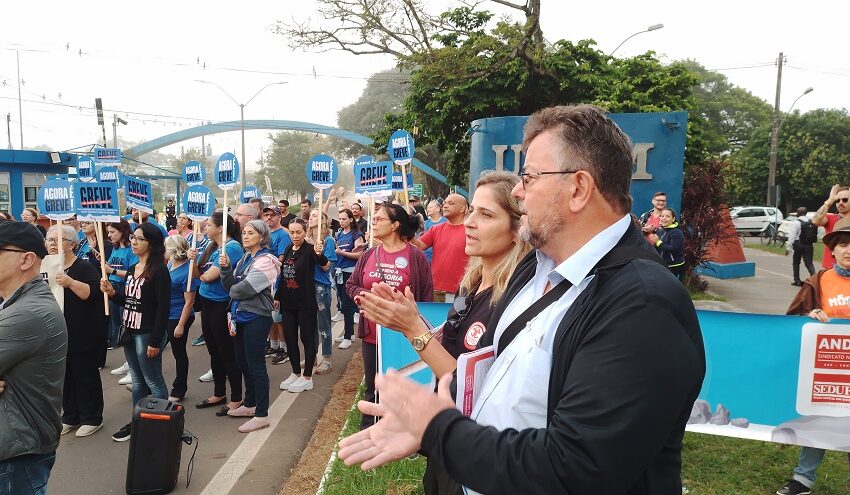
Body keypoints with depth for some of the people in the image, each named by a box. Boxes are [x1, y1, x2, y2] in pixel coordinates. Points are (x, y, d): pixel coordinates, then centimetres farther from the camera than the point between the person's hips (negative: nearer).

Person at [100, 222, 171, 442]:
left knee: (153, 382, 2)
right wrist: (112, 293, -3)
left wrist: (156, 341, -19)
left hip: (148, 334, -8)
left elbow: (163, 308, -18)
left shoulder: (159, 271, -15)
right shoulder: (132, 269, 11)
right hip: (130, 332, 8)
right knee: (138, 382, 17)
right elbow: (128, 302, 17)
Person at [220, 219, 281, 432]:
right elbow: (231, 285, 9)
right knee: (244, 362, 17)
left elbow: (244, 288, -21)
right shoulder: (245, 258, 12)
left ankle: (261, 415, 5)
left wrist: (233, 291, -1)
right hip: (241, 316, 9)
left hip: (256, 318, -9)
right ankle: (249, 404, 33)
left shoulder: (266, 261, -13)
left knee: (256, 365, -4)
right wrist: (225, 267, -7)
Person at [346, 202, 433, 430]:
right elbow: (351, 284, 14)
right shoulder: (369, 255, 4)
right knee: (372, 389, 19)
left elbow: (427, 297, -7)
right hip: (372, 334, 4)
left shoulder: (415, 256, -9)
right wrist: (361, 294, -8)